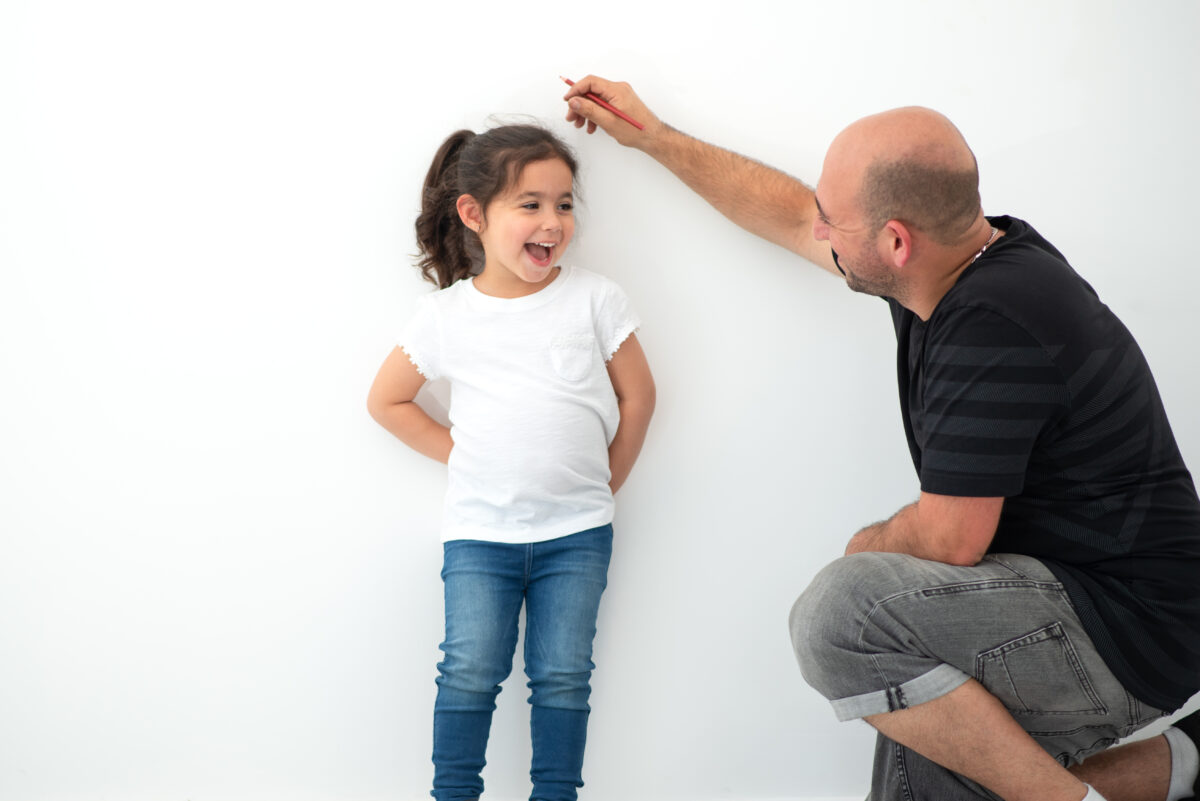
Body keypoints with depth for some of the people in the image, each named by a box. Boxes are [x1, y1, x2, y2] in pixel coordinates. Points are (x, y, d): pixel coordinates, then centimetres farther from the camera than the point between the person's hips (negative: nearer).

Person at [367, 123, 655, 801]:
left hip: (577, 530, 0)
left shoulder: (594, 299, -2)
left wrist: (603, 485, 8)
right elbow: (387, 400, 9)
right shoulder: (446, 316, -2)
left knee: (563, 676, 4)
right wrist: (460, 454, 2)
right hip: (480, 530, 0)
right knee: (471, 673, -3)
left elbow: (637, 396, 6)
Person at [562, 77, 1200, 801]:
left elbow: (949, 539, -23)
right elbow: (790, 214, 20)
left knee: (840, 613, -26)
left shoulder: (993, 323, -26)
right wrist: (652, 137, 26)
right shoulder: (961, 257, 4)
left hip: (1125, 630, -10)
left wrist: (869, 547, 0)